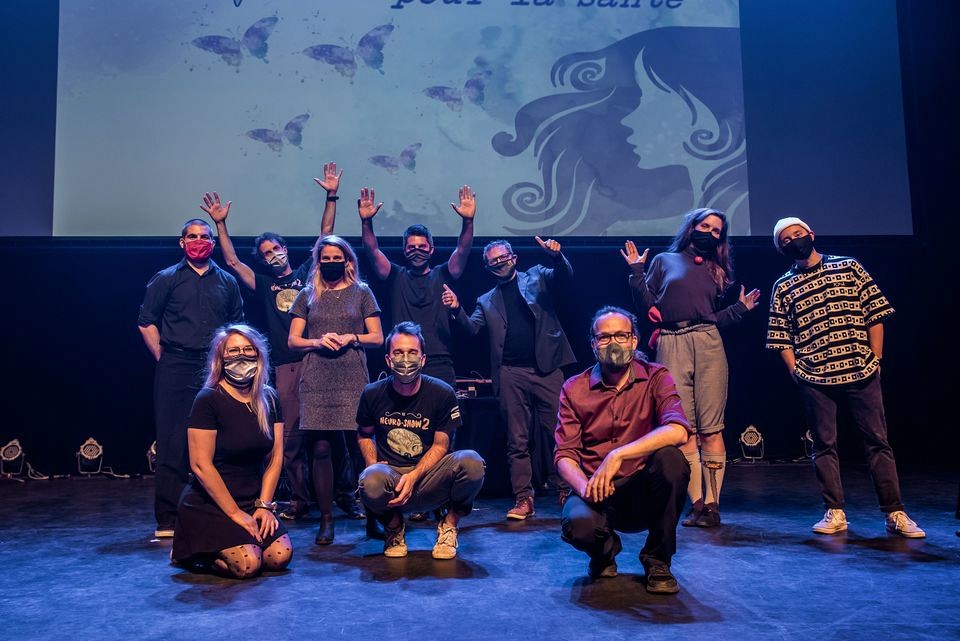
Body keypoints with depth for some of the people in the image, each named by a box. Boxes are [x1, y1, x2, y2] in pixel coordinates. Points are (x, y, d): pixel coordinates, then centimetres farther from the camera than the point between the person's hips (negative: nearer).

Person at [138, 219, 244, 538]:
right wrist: (164, 358, 0)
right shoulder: (166, 279, 6)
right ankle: (167, 521, 5)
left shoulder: (227, 282, 14)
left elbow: (236, 325, 20)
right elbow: (146, 323, 5)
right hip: (176, 371, -2)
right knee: (172, 445, -2)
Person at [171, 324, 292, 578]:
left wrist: (263, 505, -3)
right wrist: (235, 513, -14)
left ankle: (214, 546, 13)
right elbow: (201, 465, -16)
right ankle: (189, 553, 6)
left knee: (280, 556, -12)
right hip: (209, 505, -6)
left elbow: (275, 458, 7)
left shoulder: (268, 400, 5)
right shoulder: (208, 400, -13)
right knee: (247, 564, -23)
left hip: (253, 502, 6)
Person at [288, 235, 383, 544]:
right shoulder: (307, 295, 15)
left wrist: (352, 338, -9)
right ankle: (326, 518, 6)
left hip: (353, 379, -1)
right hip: (316, 380, 1)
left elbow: (377, 338, 8)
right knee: (321, 447, -3)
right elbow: (293, 340, 11)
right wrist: (318, 342, -7)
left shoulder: (361, 292, 12)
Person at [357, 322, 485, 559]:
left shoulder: (442, 393, -5)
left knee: (472, 462, -31)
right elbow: (364, 435, 16)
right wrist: (373, 465, -4)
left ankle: (448, 526, -1)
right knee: (371, 481, -38)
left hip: (428, 478, 0)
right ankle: (394, 528, 1)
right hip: (390, 476, 0)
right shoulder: (372, 394, -1)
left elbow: (440, 446, -2)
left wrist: (413, 476, -19)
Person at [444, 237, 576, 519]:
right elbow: (472, 328, 7)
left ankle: (567, 492, 12)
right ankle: (524, 499, 9)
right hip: (511, 374, 2)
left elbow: (564, 276, -3)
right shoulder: (487, 301, 18)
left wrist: (556, 256, -23)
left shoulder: (537, 277, 12)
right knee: (517, 441, 4)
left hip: (547, 369, -2)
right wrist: (457, 309, -12)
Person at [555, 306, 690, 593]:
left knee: (670, 457, -32)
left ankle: (657, 559, -8)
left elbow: (678, 430, -22)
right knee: (577, 524, -34)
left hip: (643, 491, 0)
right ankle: (605, 551, 9)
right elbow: (564, 455, -3)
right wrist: (585, 486, -26)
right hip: (599, 494, 0)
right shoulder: (574, 389, 1)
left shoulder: (655, 377, -3)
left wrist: (618, 455, -32)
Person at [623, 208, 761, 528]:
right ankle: (697, 502, 1)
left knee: (710, 427, -4)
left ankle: (712, 503, 0)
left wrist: (740, 308, 13)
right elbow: (646, 304, 8)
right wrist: (636, 271, -1)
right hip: (672, 347, -2)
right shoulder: (664, 260, 15)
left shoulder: (715, 270, 23)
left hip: (708, 345, 2)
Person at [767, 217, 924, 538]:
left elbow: (875, 314, 5)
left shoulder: (849, 267, 7)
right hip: (815, 380, 0)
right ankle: (835, 513, 14)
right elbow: (781, 337, 7)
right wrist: (795, 370, -3)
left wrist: (876, 359, 0)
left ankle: (895, 514, 10)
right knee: (824, 445, 5)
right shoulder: (783, 287, 8)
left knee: (878, 441, 3)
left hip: (862, 373, 0)